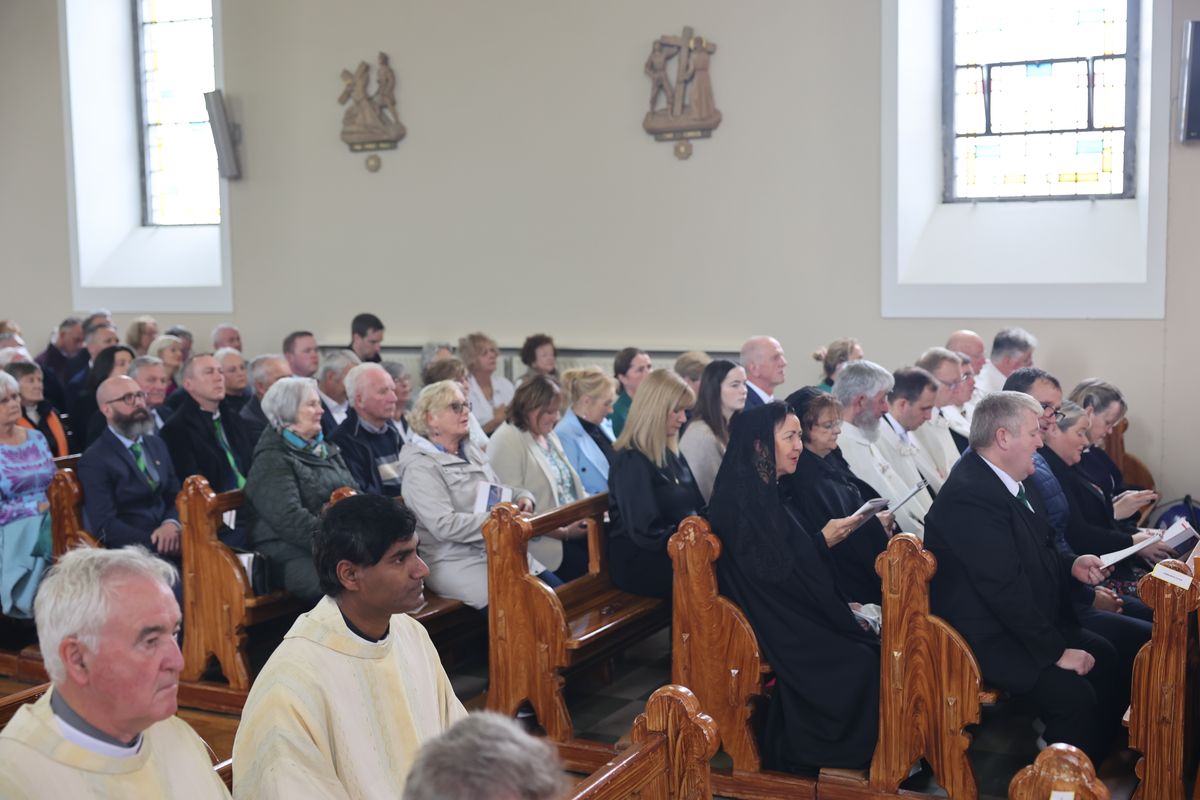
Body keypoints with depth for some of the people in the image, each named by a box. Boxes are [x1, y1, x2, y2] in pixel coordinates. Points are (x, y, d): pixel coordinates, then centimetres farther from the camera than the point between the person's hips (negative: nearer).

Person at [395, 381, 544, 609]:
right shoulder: (420, 466, -10)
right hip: (457, 563, -8)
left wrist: (523, 497, 3)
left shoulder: (470, 451, 16)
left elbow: (500, 490, 27)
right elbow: (444, 525, -21)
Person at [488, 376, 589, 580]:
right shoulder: (507, 441, -8)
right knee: (585, 566, -26)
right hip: (543, 539, -8)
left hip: (574, 528, 8)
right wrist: (562, 531, -18)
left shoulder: (549, 436, 19)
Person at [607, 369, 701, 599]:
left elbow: (697, 508, 19)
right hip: (641, 564, -8)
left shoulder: (672, 454, 13)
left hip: (677, 549, 8)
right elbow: (648, 534, -19)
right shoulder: (631, 461, -13)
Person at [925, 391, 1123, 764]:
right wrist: (1056, 651, -21)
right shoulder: (970, 496, -25)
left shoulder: (1014, 483, 6)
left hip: (1030, 620, 11)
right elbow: (1005, 589, -26)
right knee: (1074, 694, -21)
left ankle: (1095, 766, 19)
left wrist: (1071, 566, 2)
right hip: (989, 639, -11)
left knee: (1107, 657, 7)